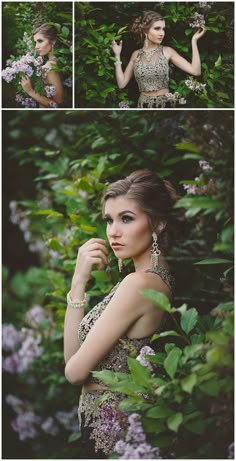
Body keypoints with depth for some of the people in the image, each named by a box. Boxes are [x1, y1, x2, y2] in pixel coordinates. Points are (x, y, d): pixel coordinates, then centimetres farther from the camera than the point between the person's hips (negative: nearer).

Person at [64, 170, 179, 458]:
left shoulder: (139, 283, -24)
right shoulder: (160, 277, 4)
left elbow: (75, 371, -20)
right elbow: (72, 355, 1)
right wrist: (79, 280, -7)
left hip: (109, 433, -9)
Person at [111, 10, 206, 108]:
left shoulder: (167, 51, -3)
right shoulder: (136, 54, 4)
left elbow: (195, 71, -12)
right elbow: (122, 83, 2)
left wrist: (194, 40, -14)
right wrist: (117, 55, -1)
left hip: (165, 103, -1)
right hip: (144, 104, 1)